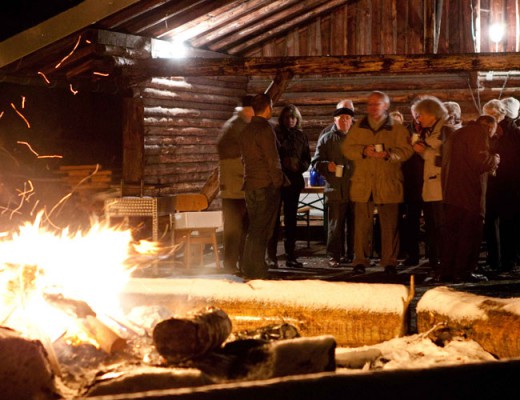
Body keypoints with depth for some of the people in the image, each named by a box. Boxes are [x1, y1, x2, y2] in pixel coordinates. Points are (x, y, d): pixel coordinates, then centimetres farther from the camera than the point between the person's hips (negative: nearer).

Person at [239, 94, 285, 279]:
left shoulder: (246, 130, 11)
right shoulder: (265, 129, -14)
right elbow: (273, 159, -16)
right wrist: (278, 181, -8)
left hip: (250, 185, 8)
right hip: (266, 185, -8)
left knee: (253, 228, 15)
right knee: (261, 229, -3)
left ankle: (248, 267, 18)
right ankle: (258, 269, -1)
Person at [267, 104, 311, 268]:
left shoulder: (301, 136, 11)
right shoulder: (274, 133, -1)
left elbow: (307, 158, 11)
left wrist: (299, 166, -7)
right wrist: (282, 164, -15)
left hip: (293, 181, 4)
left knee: (291, 219, 7)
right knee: (274, 219, -3)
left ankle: (290, 256, 11)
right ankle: (271, 257, -1)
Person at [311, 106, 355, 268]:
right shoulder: (326, 139, 7)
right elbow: (316, 162, 4)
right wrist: (327, 165, -16)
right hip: (335, 189, -3)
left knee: (354, 224, 7)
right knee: (335, 224, -3)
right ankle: (334, 256, 2)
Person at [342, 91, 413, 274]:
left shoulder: (397, 129, 7)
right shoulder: (358, 128, 14)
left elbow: (406, 150, -1)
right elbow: (347, 148, 7)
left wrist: (388, 154, -19)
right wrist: (364, 151, -12)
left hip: (388, 184, -1)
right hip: (363, 182, 2)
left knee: (390, 225, 0)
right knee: (361, 224, 0)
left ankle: (389, 261, 8)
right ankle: (360, 260, 7)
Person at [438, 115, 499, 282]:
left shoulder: (454, 135, 23)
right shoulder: (479, 132, -6)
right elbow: (481, 160, -18)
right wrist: (494, 160, 3)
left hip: (450, 191, 8)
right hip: (469, 192, -8)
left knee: (451, 231, 10)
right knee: (471, 231, -2)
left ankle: (446, 272, 10)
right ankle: (465, 271, -3)